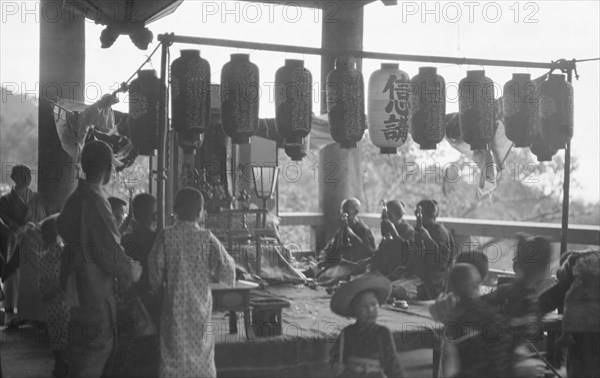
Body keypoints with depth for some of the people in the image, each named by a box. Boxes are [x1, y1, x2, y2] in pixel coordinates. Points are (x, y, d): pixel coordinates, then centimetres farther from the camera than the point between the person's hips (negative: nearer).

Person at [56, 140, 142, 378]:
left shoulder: (74, 198, 7)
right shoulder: (95, 202, -21)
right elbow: (111, 253, -21)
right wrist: (132, 271, -2)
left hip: (76, 293, 9)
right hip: (95, 296, -9)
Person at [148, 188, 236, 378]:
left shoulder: (166, 236, -7)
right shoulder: (207, 238, -6)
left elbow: (155, 270, -5)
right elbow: (227, 272, -4)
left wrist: (158, 287, 14)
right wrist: (209, 276, 15)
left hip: (175, 306, 0)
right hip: (200, 307, 1)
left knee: (174, 355, 5)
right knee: (202, 353, 12)